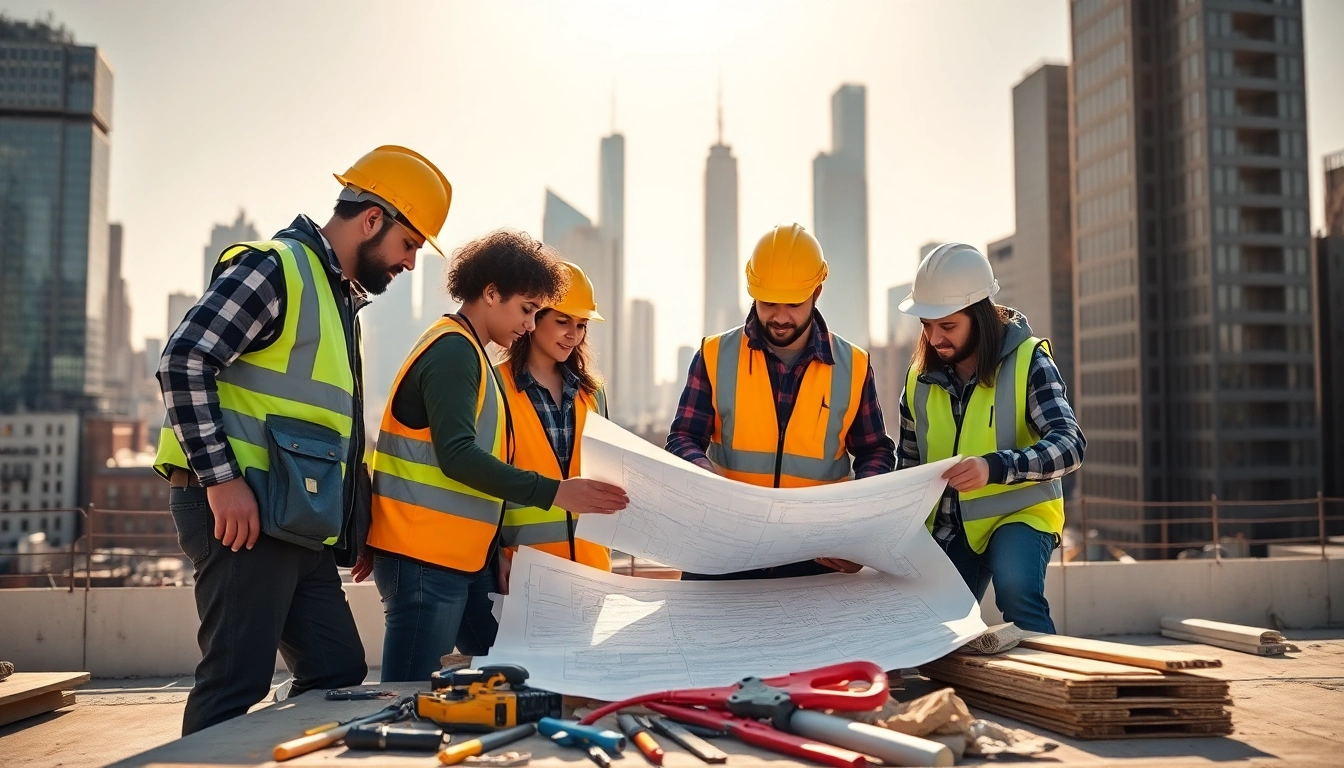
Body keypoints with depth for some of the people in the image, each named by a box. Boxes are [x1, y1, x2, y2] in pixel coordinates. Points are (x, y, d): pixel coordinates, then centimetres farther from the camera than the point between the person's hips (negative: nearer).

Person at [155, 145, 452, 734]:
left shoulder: (337, 297, 21)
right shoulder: (275, 269, -9)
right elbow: (184, 361, -18)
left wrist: (348, 529, 20)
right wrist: (223, 478, -22)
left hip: (295, 523, 10)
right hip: (241, 511, -10)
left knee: (339, 673, 10)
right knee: (236, 685, -5)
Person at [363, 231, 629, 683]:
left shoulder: (466, 353, 19)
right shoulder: (453, 349, -13)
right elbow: (457, 456, -23)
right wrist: (552, 493, -23)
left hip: (464, 558, 10)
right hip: (425, 559, -10)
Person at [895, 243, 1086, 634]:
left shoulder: (1028, 360, -13)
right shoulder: (920, 379, 1)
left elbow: (1069, 444, -24)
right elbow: (910, 465, 13)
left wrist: (996, 467, -41)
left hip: (1018, 512, -4)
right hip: (948, 525, 5)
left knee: (1016, 592, -30)